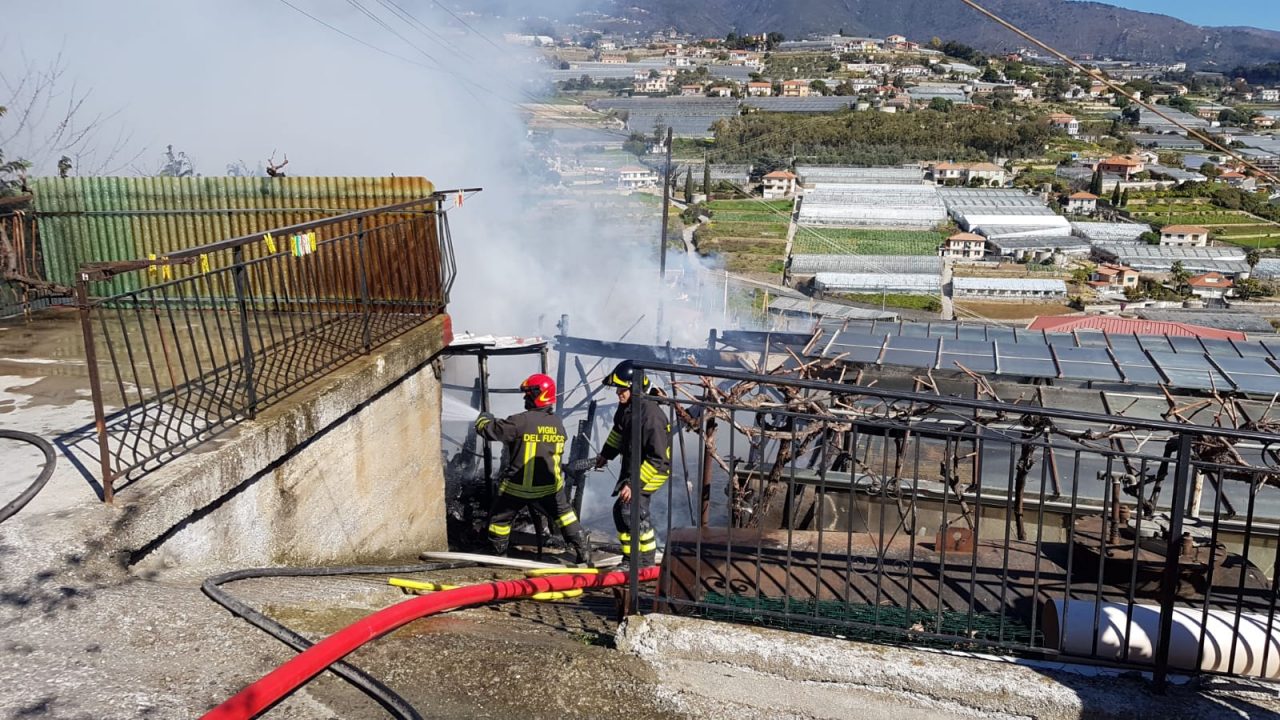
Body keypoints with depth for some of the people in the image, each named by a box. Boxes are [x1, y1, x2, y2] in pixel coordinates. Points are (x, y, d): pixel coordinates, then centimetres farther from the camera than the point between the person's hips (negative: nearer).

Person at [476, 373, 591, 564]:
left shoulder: (521, 421, -19)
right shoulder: (557, 424, 0)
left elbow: (489, 429, -11)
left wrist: (484, 418, 10)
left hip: (517, 486, -4)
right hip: (549, 484, 4)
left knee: (500, 518, 16)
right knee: (564, 513, 21)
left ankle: (497, 554, 28)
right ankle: (583, 551, 17)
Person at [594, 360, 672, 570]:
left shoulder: (650, 414, -31)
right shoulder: (626, 406, -4)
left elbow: (657, 458, -29)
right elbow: (618, 431, 20)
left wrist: (635, 483, -29)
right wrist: (605, 455, 27)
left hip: (652, 470, -9)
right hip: (631, 466, 9)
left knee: (633, 511, -16)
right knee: (620, 510, 10)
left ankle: (645, 564, -1)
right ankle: (630, 559, 25)